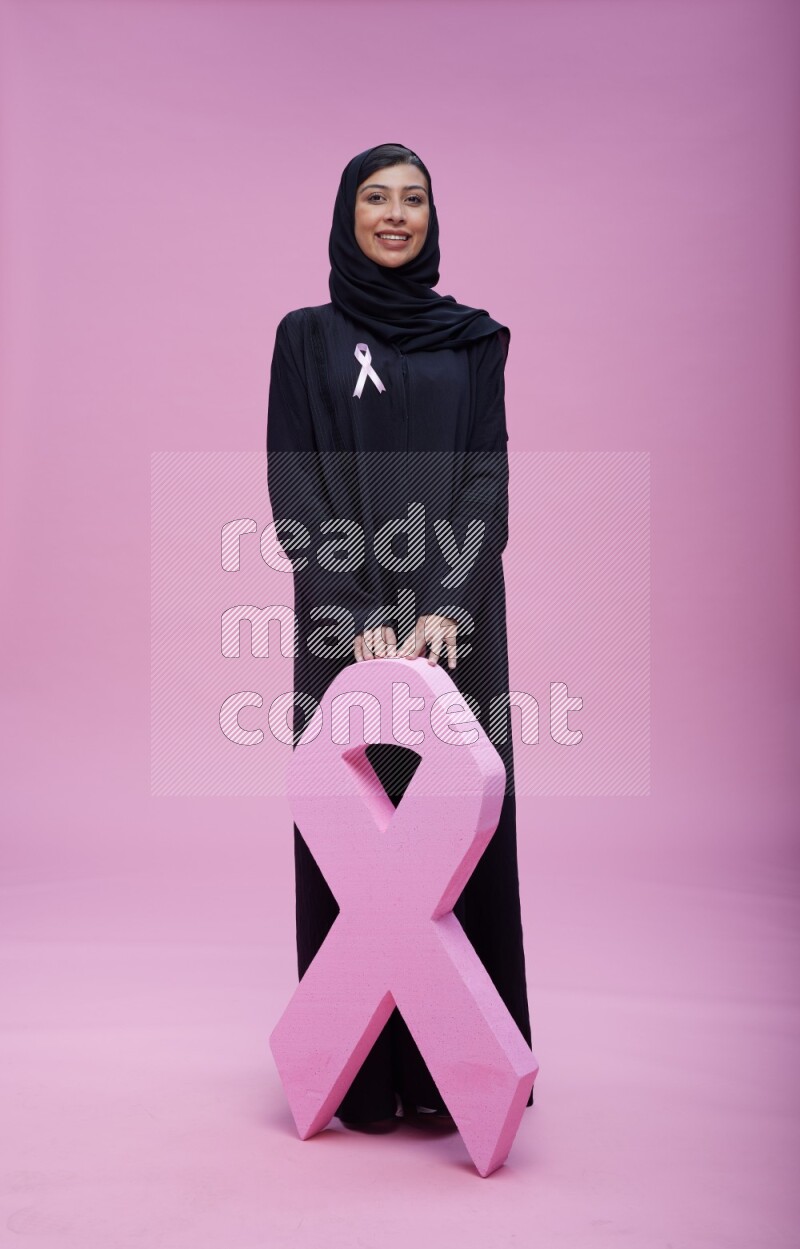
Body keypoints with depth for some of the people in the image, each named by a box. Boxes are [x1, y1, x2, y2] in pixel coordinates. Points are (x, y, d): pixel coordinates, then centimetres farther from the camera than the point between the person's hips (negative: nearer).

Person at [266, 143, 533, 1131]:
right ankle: (360, 1071, 12)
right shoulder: (307, 337, 7)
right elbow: (294, 488, -3)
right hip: (347, 621, -1)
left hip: (455, 615, 2)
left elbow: (488, 477, 1)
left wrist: (447, 606, -15)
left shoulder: (473, 339, 11)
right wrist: (361, 615, -16)